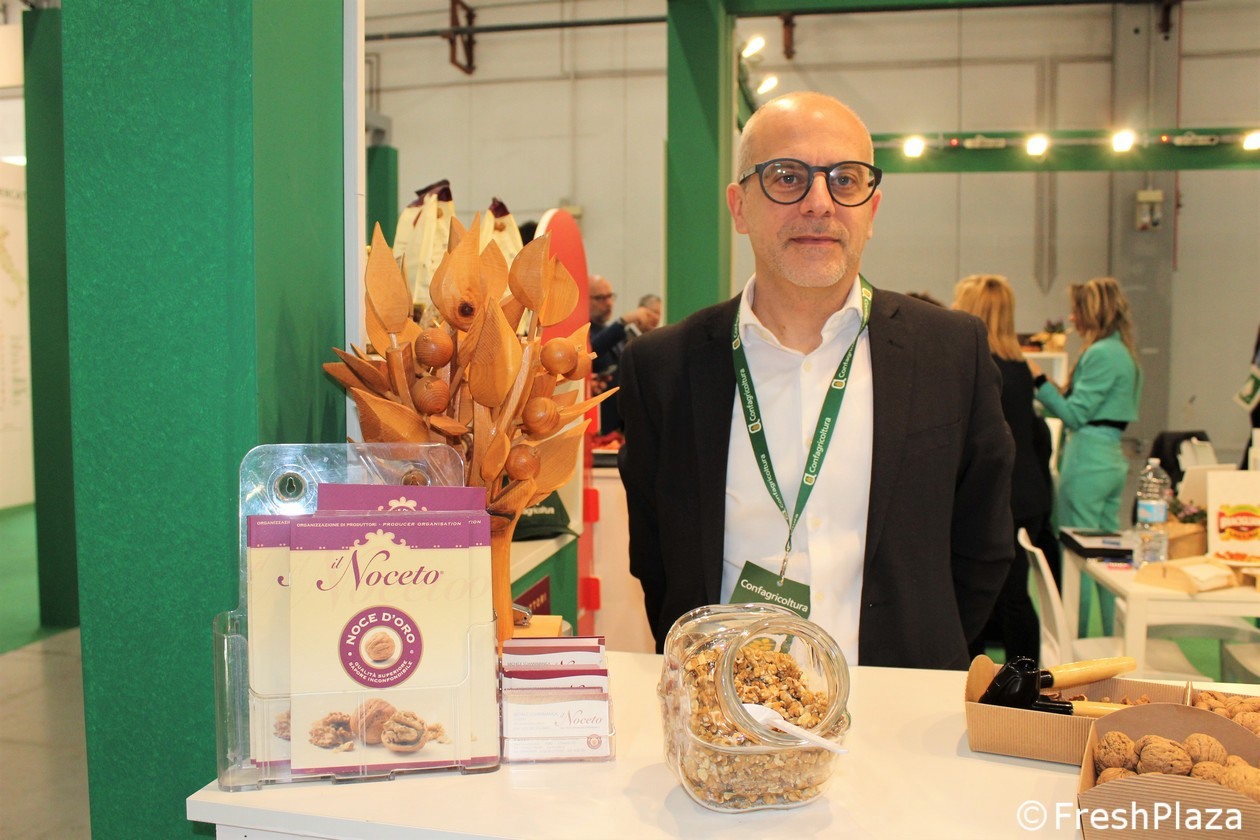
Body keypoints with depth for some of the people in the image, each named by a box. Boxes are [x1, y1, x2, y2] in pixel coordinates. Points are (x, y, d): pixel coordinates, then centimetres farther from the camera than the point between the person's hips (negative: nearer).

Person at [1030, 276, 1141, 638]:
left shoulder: (1101, 353, -14)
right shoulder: (1124, 352, 15)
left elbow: (1075, 414, -16)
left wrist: (1039, 380, -11)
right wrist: (1046, 388, 13)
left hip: (1088, 461, -10)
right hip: (1113, 460, 10)